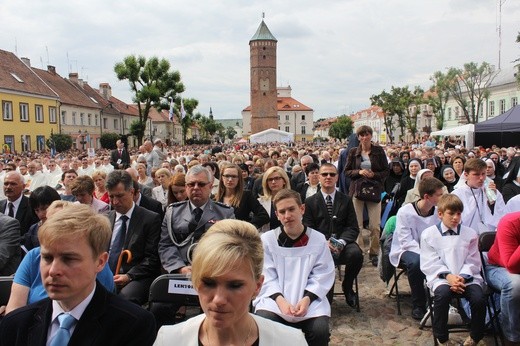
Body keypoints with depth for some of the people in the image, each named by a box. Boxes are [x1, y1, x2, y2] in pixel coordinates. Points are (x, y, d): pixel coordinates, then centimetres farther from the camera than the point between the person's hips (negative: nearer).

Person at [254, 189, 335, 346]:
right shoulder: (266, 239, -1)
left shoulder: (318, 240, 1)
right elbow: (267, 276, -3)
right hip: (274, 297, -1)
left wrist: (307, 299, -16)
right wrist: (280, 300, -19)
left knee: (320, 331, -23)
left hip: (310, 299, 1)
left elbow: (322, 276, 1)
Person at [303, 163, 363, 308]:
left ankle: (347, 286, 2)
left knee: (356, 253, -31)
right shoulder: (310, 202, 9)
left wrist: (341, 242, -16)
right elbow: (308, 229, 2)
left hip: (342, 243, 2)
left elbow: (353, 227, 6)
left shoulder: (346, 200, 13)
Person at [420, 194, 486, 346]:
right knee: (442, 294, -33)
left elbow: (472, 262, 8)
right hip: (440, 277, -2)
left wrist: (462, 277, -11)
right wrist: (448, 276, -16)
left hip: (467, 277, 2)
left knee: (479, 298, -25)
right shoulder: (428, 234, 5)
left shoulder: (469, 234, 12)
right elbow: (430, 263, -1)